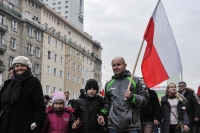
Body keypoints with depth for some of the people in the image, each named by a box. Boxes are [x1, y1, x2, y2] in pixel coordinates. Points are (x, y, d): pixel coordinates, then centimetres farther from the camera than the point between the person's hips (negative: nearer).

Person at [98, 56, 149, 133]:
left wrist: (132, 97, -16)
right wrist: (102, 114, 10)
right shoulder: (109, 84, 17)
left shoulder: (135, 80, 3)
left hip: (132, 126, -3)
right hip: (113, 125, 4)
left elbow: (145, 98, 0)